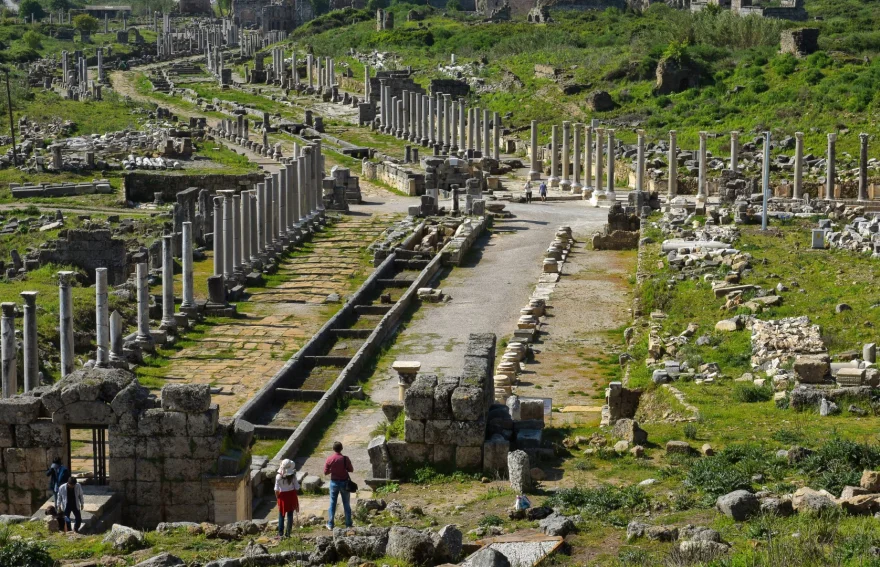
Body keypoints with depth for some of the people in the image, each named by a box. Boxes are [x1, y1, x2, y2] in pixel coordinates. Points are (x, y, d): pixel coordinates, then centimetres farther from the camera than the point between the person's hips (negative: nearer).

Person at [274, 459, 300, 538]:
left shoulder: (278, 476, -18)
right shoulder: (293, 476, -15)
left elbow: (276, 490, -12)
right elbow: (296, 487, -9)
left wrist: (277, 497, 3)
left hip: (283, 496, -1)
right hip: (291, 495, 1)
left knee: (281, 515, 13)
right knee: (290, 515, 12)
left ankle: (280, 533, 14)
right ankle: (288, 533, 15)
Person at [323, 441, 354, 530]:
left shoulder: (329, 459, -12)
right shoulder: (345, 459, -15)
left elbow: (325, 472, -5)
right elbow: (351, 470, -4)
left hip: (334, 483, 1)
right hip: (344, 483, -1)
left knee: (332, 503, 13)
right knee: (346, 504, 11)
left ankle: (330, 524, 17)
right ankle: (348, 524, 16)